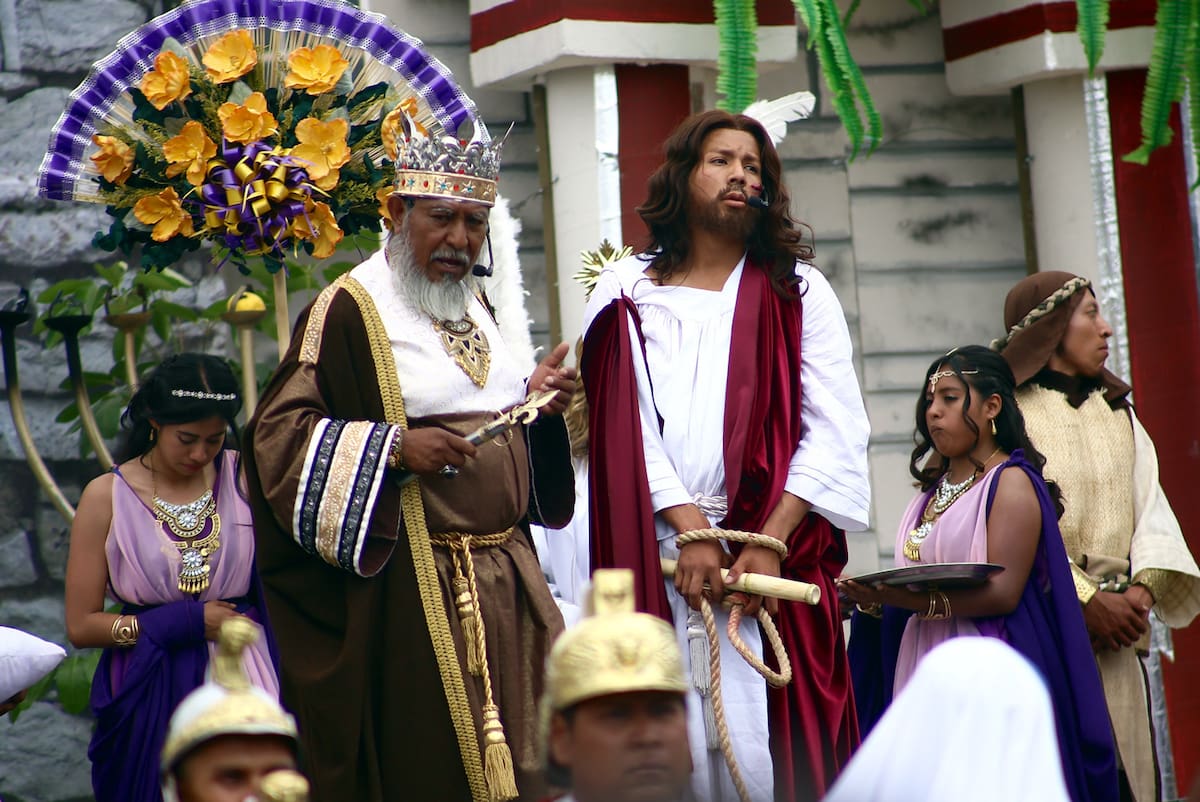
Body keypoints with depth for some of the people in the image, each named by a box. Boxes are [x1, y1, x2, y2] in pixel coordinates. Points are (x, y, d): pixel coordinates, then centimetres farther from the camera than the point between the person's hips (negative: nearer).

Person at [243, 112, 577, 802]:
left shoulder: (474, 306, 16)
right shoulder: (349, 310, -7)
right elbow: (280, 431, -11)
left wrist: (537, 400, 7)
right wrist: (392, 447, -22)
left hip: (508, 575, 7)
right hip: (412, 585, -7)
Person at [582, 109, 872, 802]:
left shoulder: (800, 292, 12)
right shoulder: (627, 292, 11)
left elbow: (836, 430, 2)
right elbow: (627, 426, 1)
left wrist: (770, 543, -9)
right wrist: (691, 531, -11)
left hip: (776, 555, 0)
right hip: (656, 556, 0)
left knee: (769, 746, -7)